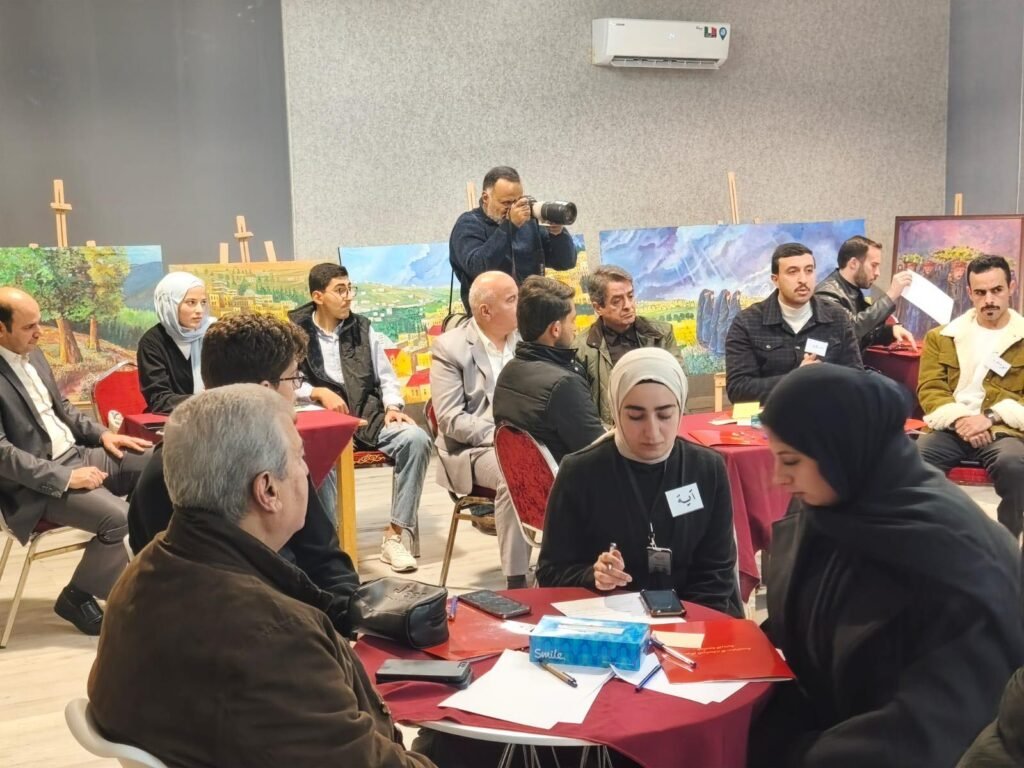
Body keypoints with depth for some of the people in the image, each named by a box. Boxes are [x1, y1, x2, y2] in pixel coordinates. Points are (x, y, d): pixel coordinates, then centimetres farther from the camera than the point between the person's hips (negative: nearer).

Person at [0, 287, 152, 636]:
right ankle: (76, 597, -2)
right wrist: (66, 477, -24)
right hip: (37, 483, -9)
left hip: (77, 454, 9)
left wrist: (103, 434, 5)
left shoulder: (32, 354, 9)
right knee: (119, 518, -27)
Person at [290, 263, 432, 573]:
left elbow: (386, 376, 14)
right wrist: (319, 393, -15)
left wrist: (393, 406, -5)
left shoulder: (363, 328, 15)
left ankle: (394, 534, -18)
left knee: (416, 438, -25)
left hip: (368, 417, 4)